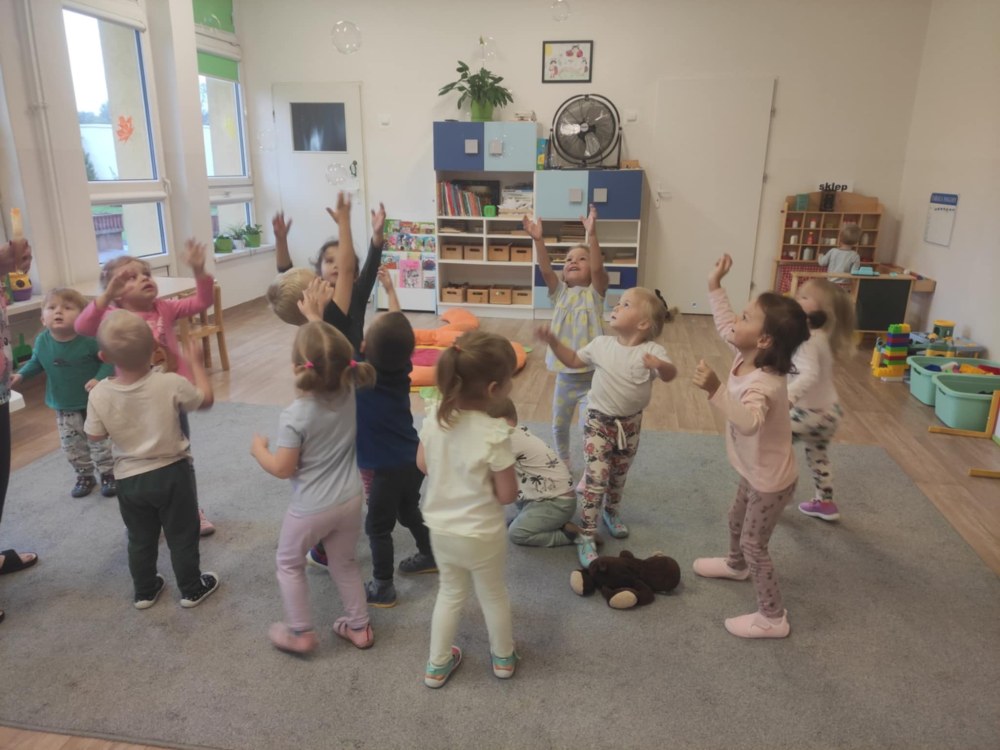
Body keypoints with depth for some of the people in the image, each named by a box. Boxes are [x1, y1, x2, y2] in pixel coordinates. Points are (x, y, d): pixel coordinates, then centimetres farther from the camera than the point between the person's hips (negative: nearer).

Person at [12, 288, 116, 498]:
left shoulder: (89, 339, -23)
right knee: (72, 445, 12)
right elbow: (36, 362, 11)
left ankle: (108, 474, 22)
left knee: (100, 441, 5)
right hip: (63, 406, 5)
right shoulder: (42, 341, -8)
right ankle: (85, 477, 30)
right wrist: (20, 375, -2)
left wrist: (100, 379, -31)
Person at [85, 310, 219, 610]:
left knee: (140, 540, 22)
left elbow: (95, 435, -1)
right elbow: (206, 399, -4)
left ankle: (144, 592, 37)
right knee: (182, 536, 15)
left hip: (129, 479, 2)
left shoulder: (99, 395, -16)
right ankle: (192, 589, 28)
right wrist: (196, 363, 7)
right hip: (172, 472, -2)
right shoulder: (170, 383, -22)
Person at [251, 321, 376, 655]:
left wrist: (258, 449, 0)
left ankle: (301, 633, 32)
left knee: (289, 563, 23)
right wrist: (318, 325, 11)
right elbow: (339, 358, 10)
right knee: (345, 563, 26)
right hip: (350, 501, 5)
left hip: (311, 509, -5)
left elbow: (282, 469, -17)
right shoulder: (348, 391, -11)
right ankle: (360, 626, 37)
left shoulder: (294, 416, -25)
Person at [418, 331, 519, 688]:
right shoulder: (494, 434, -31)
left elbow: (423, 464, 1)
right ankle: (503, 658, 46)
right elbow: (508, 495, -21)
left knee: (450, 593, 26)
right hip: (482, 535, -4)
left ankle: (437, 665, 41)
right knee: (494, 596, 22)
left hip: (440, 528, 4)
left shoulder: (434, 415, -14)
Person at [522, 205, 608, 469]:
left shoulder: (595, 293, -6)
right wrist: (538, 240, -27)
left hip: (591, 376, -4)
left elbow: (598, 268, -24)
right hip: (565, 375, 4)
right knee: (559, 426, 19)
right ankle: (564, 464, 44)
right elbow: (545, 269, -14)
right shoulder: (560, 292, 2)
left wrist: (592, 235, -35)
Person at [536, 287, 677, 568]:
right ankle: (586, 536, 1)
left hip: (630, 424, 1)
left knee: (618, 475, 21)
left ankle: (611, 511, 50)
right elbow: (573, 360, 8)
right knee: (596, 478, -8)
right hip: (599, 421, -1)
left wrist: (661, 365, -52)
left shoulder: (653, 351, -13)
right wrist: (553, 341, -4)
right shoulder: (601, 344, -5)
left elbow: (670, 376, -30)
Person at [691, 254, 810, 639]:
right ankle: (736, 565, 58)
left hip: (771, 479, -9)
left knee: (753, 543, 4)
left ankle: (773, 618, 20)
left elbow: (748, 423, -56)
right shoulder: (748, 356, -11)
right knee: (737, 521, 30)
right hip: (755, 471, 9)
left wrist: (715, 390, -66)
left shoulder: (761, 384, -38)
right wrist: (715, 286, 4)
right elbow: (724, 326, 6)